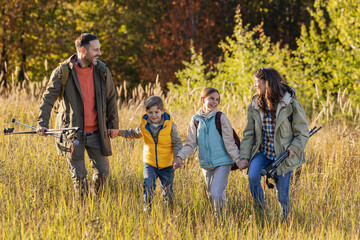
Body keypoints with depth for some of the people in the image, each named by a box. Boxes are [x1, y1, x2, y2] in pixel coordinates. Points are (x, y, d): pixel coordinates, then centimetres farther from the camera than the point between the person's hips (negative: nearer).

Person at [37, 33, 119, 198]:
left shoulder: (102, 71, -1)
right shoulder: (63, 72, -10)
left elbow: (111, 98, 10)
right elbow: (48, 98, -9)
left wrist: (113, 125, 11)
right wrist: (42, 123, -21)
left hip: (96, 132, 3)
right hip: (72, 133, -3)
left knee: (102, 170, 6)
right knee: (79, 175, 1)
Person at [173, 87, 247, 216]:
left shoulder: (221, 118, -5)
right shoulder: (195, 121, 5)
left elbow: (229, 142, -4)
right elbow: (190, 144, 5)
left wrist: (238, 159, -10)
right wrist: (180, 156, -10)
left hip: (222, 162, -4)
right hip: (206, 164, 4)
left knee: (216, 193, -17)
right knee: (210, 194, 15)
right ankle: (215, 216, 33)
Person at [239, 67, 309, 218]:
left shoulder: (291, 105, -10)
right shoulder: (255, 106, 2)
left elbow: (302, 133, -5)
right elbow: (249, 133, 6)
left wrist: (293, 150, -20)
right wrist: (244, 156, -4)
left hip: (284, 154, -3)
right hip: (262, 151, 3)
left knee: (282, 193, 0)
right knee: (252, 176, -24)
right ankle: (260, 212, -6)